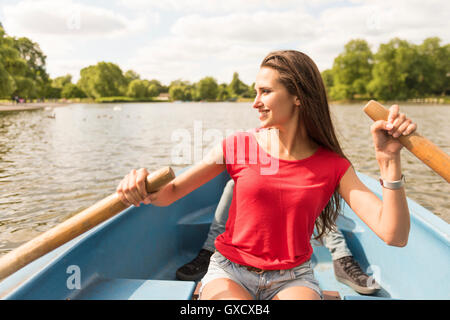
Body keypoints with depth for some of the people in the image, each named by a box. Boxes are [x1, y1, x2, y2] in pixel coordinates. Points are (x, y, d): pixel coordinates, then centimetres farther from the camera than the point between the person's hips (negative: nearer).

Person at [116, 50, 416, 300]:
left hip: (293, 278, 1)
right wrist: (143, 188, -27)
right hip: (230, 274, 0)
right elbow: (169, 193, -4)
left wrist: (390, 160, -24)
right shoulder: (239, 146, -7)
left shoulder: (334, 167, -7)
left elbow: (395, 236, -15)